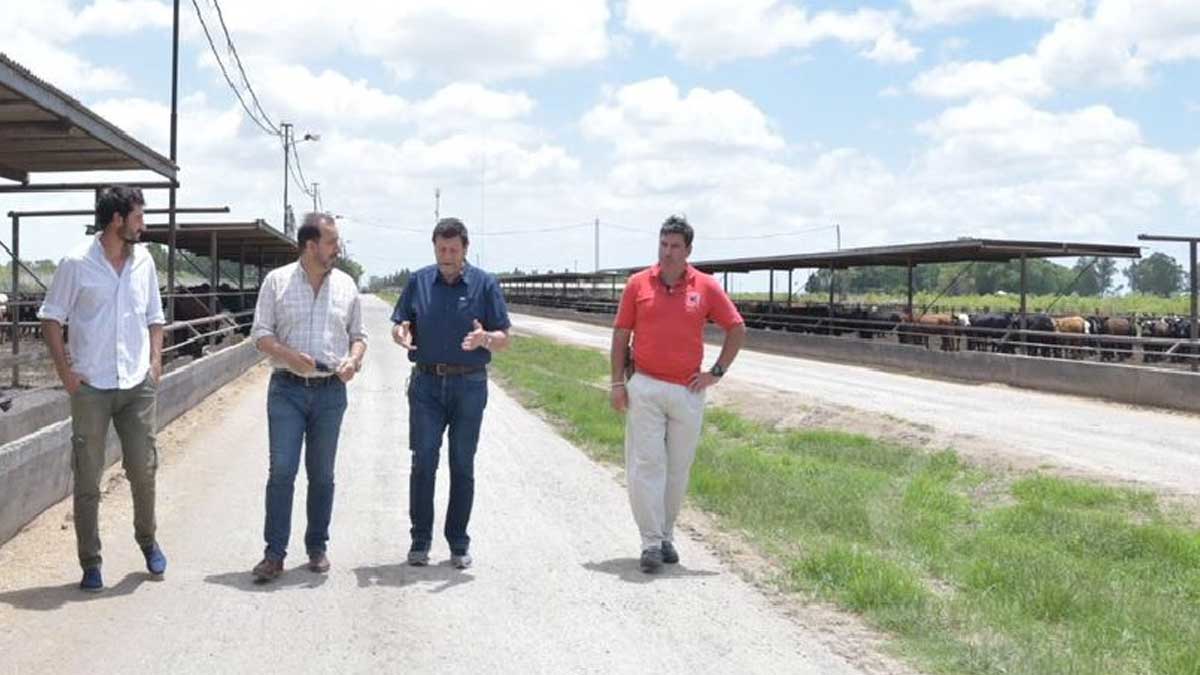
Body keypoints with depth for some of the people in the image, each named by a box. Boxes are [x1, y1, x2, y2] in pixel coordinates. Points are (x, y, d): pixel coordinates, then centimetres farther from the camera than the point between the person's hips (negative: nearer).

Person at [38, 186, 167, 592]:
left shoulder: (144, 261, 7)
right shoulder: (77, 264, -6)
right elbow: (51, 318, -1)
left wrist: (156, 361, 3)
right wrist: (64, 370, -8)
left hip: (138, 384, 3)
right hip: (91, 387, -3)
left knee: (143, 470, 7)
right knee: (87, 479, 2)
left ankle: (147, 541, 29)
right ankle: (90, 564, 11)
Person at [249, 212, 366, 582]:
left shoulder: (346, 285, 7)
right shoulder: (277, 281, 0)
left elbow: (358, 335, 13)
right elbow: (261, 333, -1)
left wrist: (354, 360, -8)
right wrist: (290, 356, -18)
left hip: (331, 392, 2)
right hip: (287, 389, -2)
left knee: (322, 475, 9)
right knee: (281, 471, -6)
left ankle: (317, 548, 20)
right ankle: (274, 553, -1)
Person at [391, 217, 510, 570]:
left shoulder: (484, 284, 0)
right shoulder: (419, 281, 7)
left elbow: (504, 339, -1)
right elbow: (398, 326, 10)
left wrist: (484, 339, -23)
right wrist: (401, 333, -14)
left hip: (469, 385, -1)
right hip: (426, 384, 1)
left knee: (463, 467, 5)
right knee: (423, 463, -2)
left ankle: (458, 542, 13)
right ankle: (420, 540, 7)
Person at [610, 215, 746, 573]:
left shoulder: (706, 287, 2)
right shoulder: (638, 284, 3)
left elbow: (737, 330, 10)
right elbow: (621, 335, 6)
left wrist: (717, 372, 4)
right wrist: (617, 383, 0)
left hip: (688, 390, 1)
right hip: (644, 388, -1)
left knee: (678, 469, 8)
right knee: (646, 464, -6)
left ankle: (666, 536, 22)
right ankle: (651, 542, -4)